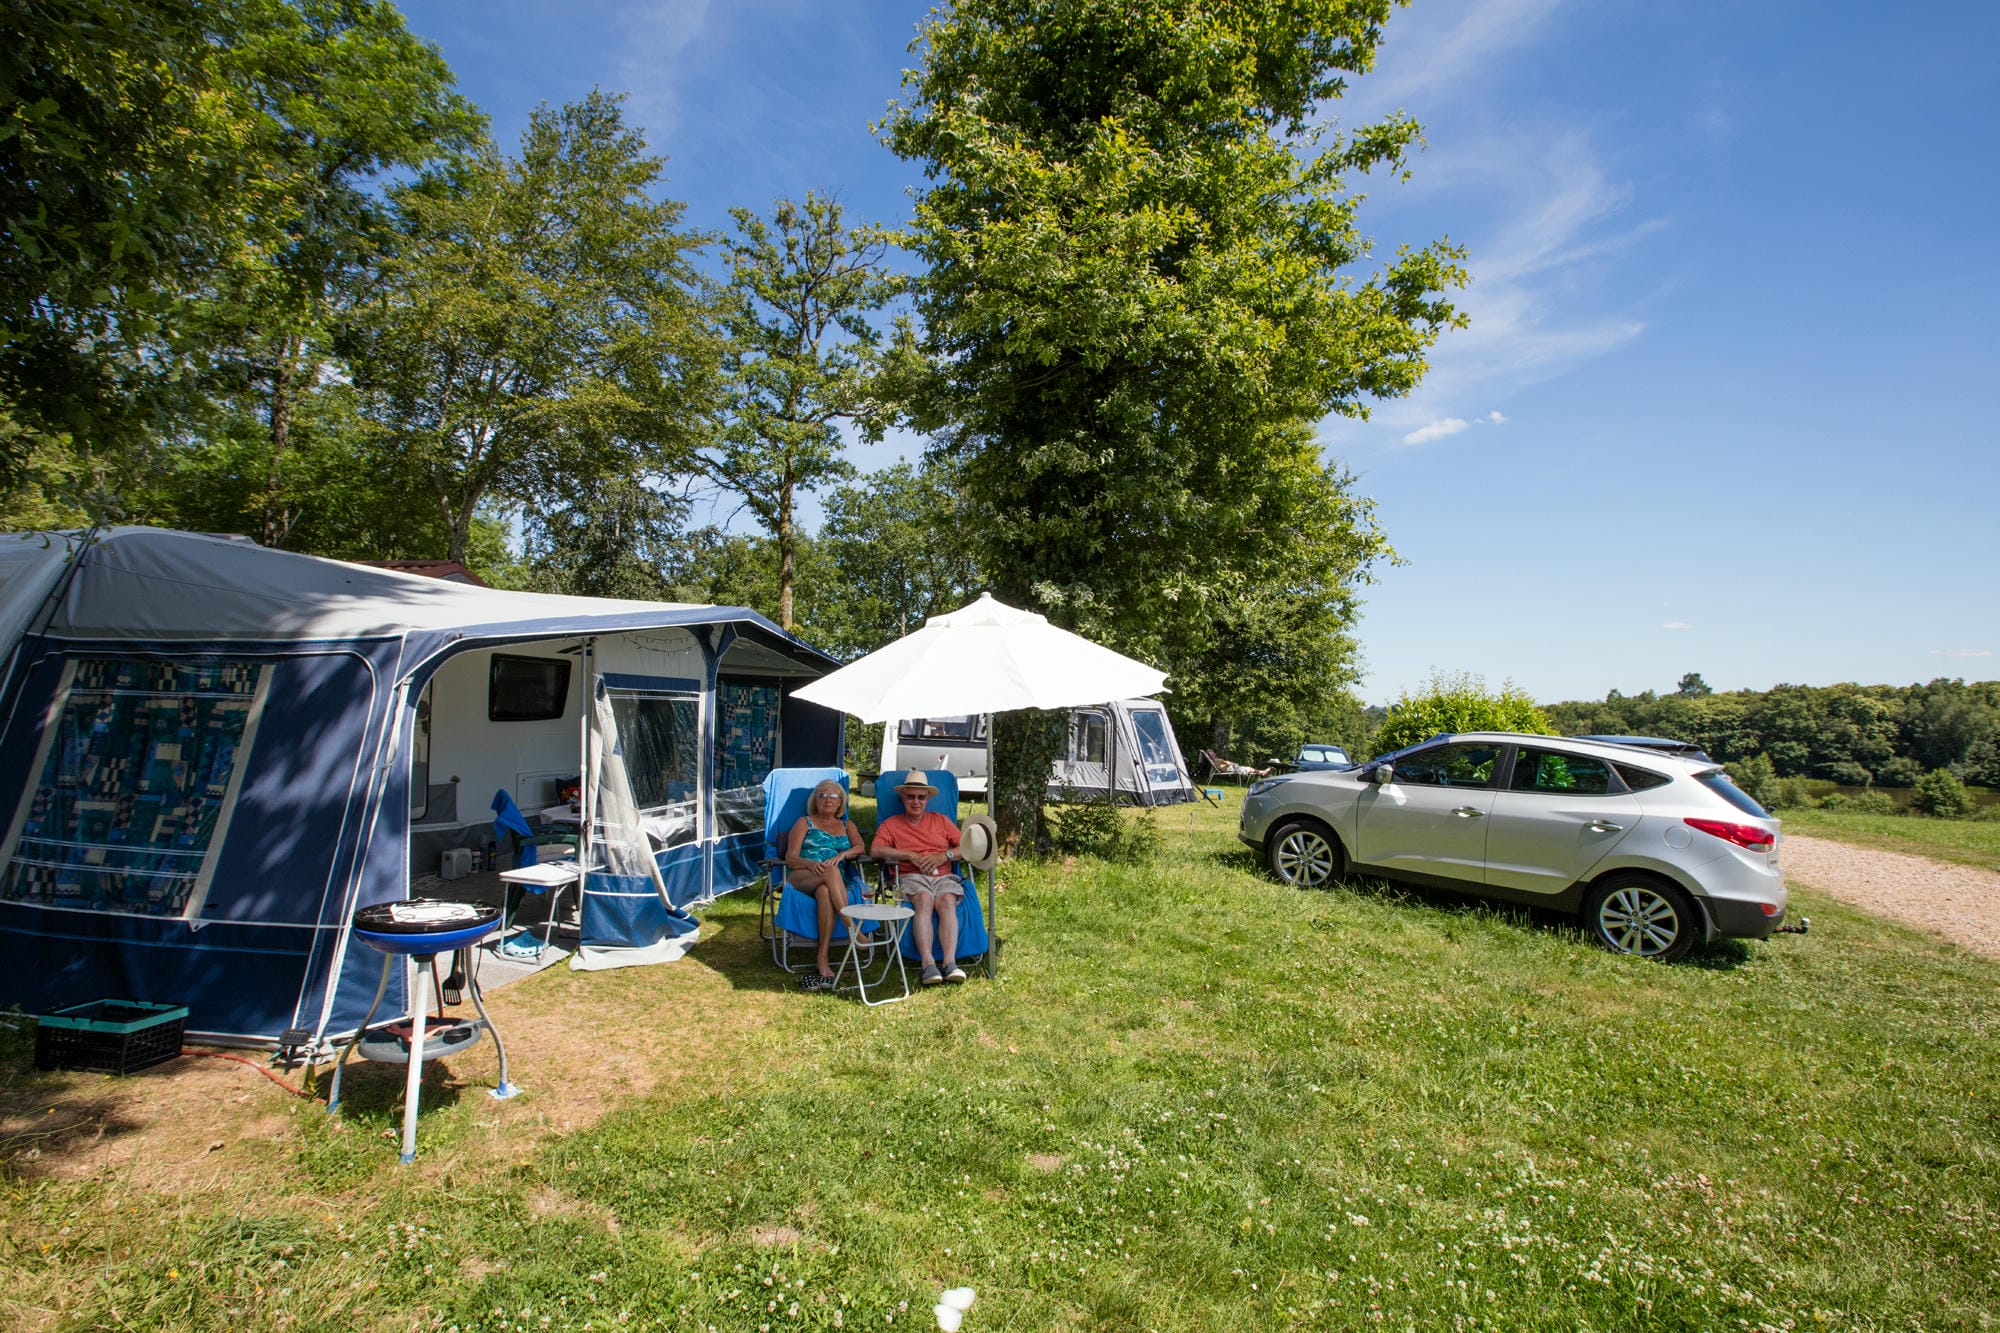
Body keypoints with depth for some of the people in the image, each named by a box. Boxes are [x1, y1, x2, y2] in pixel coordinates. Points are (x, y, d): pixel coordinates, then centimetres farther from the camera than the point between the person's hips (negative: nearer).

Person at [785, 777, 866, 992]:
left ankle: (822, 959, -45)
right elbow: (790, 857, 7)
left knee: (825, 892, -39)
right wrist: (810, 864, -16)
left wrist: (842, 854, -14)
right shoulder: (805, 822, 22)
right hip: (801, 878, -1)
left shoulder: (847, 825, 29)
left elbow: (860, 848, 8)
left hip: (833, 882, 1)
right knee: (830, 871, -37)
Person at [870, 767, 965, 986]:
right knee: (924, 900, -36)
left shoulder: (940, 820, 24)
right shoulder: (890, 824, 18)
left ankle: (950, 962, -43)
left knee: (947, 901, -33)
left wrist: (944, 856, -4)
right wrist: (911, 856, -7)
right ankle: (928, 964, -44)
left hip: (944, 876, 2)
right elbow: (876, 850, -2)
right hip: (911, 877, -1)